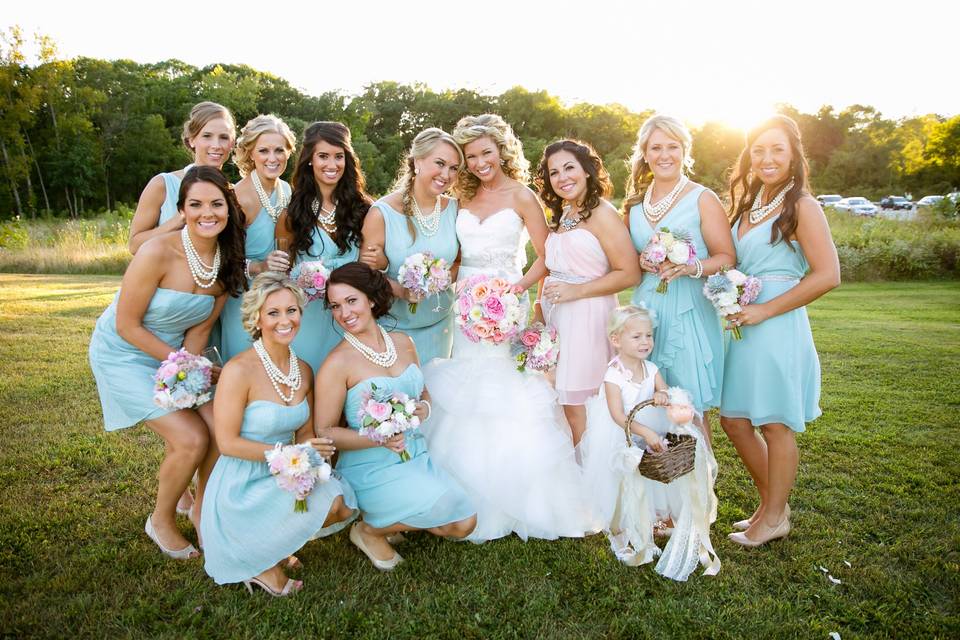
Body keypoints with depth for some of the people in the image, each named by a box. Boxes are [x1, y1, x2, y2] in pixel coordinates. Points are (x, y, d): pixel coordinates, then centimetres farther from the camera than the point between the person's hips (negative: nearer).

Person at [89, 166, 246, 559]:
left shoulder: (227, 261, -9)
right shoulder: (158, 253, -27)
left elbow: (200, 328, -3)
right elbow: (127, 326, -20)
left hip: (178, 353, 5)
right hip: (124, 354, -5)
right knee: (191, 440, -14)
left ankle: (202, 509, 19)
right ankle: (161, 522, 15)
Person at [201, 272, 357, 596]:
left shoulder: (304, 371, 1)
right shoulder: (239, 370, -19)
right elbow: (227, 442, -18)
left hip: (284, 478, 7)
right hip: (241, 486, -7)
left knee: (344, 506, -12)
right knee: (328, 506, -21)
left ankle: (274, 549, 11)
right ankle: (261, 562, 4)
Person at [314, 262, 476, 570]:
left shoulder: (402, 342, 1)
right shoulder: (337, 363, -16)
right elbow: (324, 432, -13)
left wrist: (424, 407, -8)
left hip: (416, 456, 6)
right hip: (372, 468, -6)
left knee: (464, 524, -4)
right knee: (446, 508, -22)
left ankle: (387, 518, 18)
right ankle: (369, 529, 5)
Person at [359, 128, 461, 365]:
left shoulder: (454, 209, -3)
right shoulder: (382, 213, -15)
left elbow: (460, 263, 4)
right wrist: (400, 290, -28)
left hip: (440, 325, 4)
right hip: (394, 326, -4)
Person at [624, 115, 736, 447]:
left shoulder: (703, 199, -1)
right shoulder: (635, 202, 11)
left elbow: (727, 258, -4)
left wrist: (690, 267, -22)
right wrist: (641, 262, -3)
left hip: (689, 311, -4)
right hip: (645, 308, 4)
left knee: (690, 410, 0)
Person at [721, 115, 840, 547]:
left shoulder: (801, 206, -8)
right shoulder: (748, 204, 14)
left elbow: (828, 275, -16)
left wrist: (764, 310, -17)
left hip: (779, 327, -8)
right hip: (745, 326, 8)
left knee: (776, 425, 4)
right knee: (734, 421, 12)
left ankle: (775, 518, 22)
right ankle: (771, 504, 31)